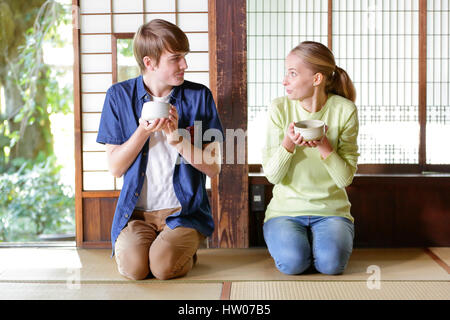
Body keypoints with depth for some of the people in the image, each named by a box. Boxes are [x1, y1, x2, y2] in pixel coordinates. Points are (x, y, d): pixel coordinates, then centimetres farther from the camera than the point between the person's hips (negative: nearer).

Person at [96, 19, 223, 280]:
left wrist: (177, 138, -17)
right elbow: (115, 167, 0)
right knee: (133, 267, -22)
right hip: (136, 211, 1)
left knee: (164, 266, -24)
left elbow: (213, 168, -2)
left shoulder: (199, 96, -1)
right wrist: (143, 131, -15)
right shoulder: (119, 96, 0)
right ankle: (127, 242, 12)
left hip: (185, 210, -1)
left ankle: (185, 248, 9)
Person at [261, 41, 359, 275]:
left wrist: (324, 145, -25)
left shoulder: (344, 110, -7)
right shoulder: (279, 109, -6)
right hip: (287, 209, 0)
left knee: (331, 263, -26)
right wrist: (288, 143, -25)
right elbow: (272, 175, -7)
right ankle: (285, 240, 9)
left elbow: (345, 178, -9)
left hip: (330, 209, 0)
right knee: (293, 262, -26)